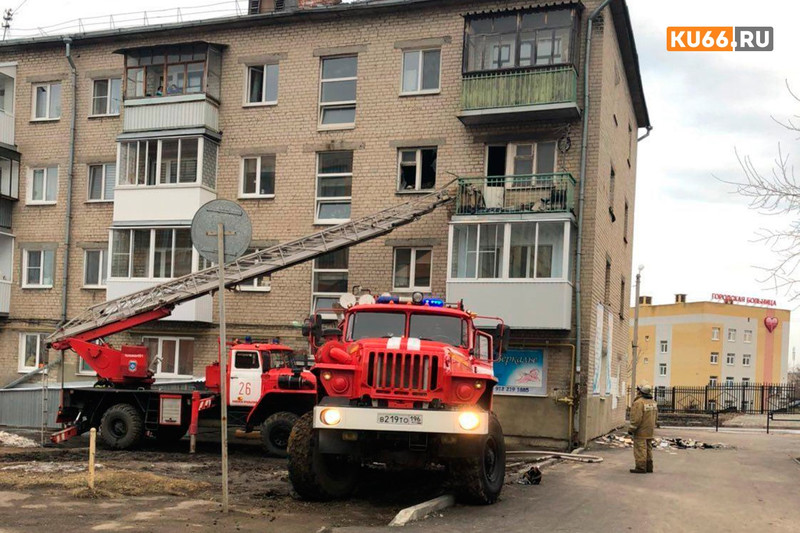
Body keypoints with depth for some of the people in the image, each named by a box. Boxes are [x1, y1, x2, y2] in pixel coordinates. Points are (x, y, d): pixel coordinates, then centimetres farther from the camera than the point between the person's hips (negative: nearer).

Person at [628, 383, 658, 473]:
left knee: (640, 449, -4)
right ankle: (649, 467, 19)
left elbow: (637, 418, -22)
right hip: (650, 431, 9)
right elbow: (656, 416, 16)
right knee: (648, 449, 15)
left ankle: (641, 468, -3)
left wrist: (631, 429, -14)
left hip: (641, 431, -9)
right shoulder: (653, 402, 10)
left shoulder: (639, 402, -19)